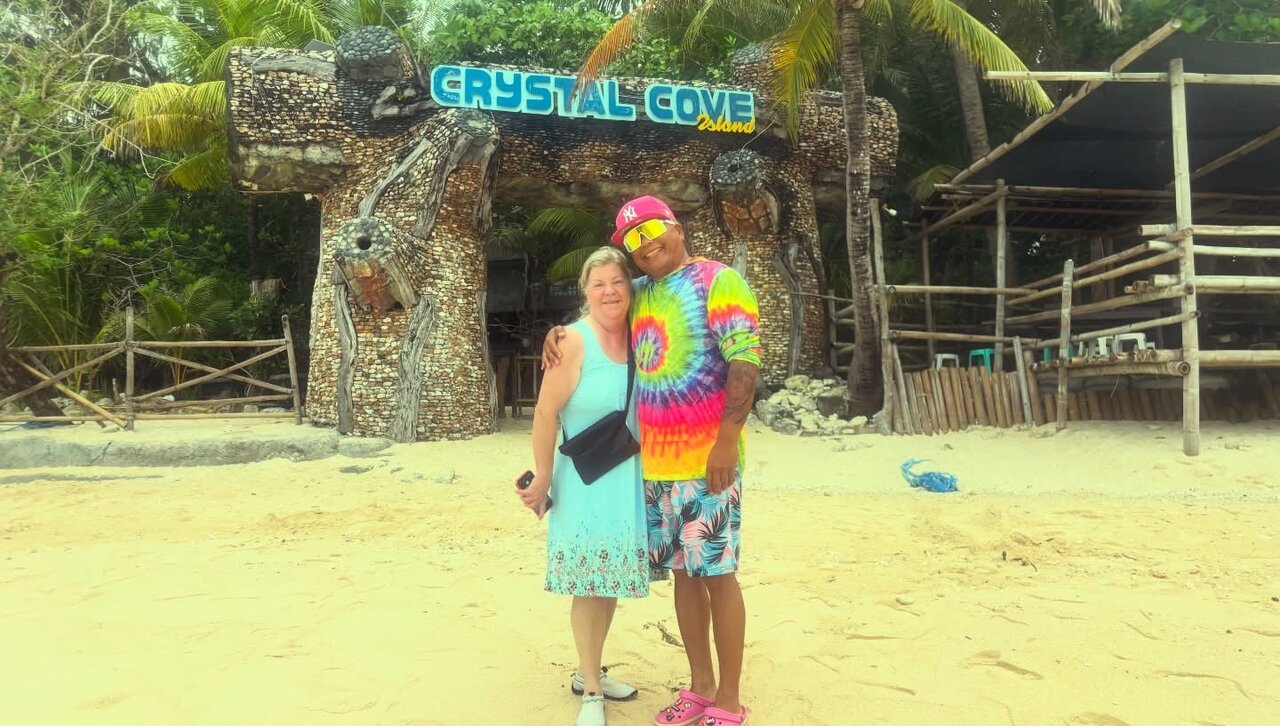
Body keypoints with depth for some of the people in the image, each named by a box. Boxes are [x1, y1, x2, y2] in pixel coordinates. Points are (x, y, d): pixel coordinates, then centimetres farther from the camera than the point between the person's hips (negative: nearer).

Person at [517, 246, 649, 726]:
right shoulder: (574, 341, -15)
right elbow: (546, 413, -14)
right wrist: (542, 481, -11)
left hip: (630, 480, 6)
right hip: (585, 480, -6)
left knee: (612, 580, 15)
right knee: (589, 583, 2)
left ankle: (590, 672, 34)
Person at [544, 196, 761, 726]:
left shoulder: (718, 280, -7)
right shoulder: (639, 293, 14)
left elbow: (745, 360, -15)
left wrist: (727, 437, -21)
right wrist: (558, 333, 11)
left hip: (706, 458, -6)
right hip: (655, 461, 7)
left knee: (716, 572, 0)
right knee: (683, 572, 13)